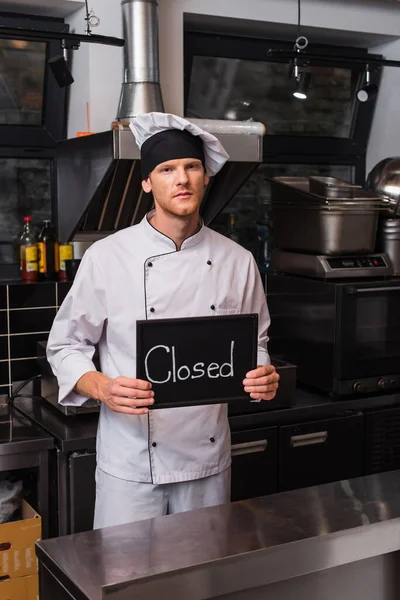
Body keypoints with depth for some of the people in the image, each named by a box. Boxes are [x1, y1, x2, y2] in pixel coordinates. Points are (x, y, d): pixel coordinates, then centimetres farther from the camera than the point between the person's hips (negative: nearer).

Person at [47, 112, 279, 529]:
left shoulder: (236, 261, 2)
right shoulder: (107, 257, -7)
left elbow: (254, 343, 13)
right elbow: (65, 345, -1)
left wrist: (261, 376, -9)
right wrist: (102, 387, -21)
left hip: (209, 462, 3)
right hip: (131, 464, -2)